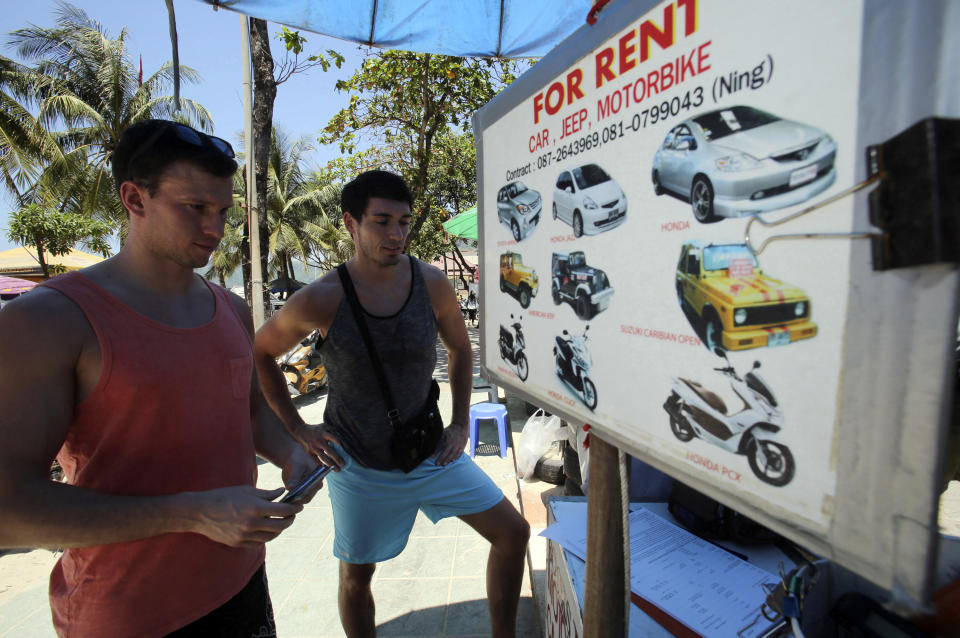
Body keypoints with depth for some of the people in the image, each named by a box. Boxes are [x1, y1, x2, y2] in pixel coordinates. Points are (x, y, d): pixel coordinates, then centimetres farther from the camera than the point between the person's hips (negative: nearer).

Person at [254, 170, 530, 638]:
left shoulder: (431, 284, -10)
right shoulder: (321, 300, -18)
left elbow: (460, 348, 7)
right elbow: (259, 354, -1)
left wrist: (460, 424, 3)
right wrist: (297, 429, -3)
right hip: (359, 465, -2)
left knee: (513, 532, 4)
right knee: (356, 574, 15)